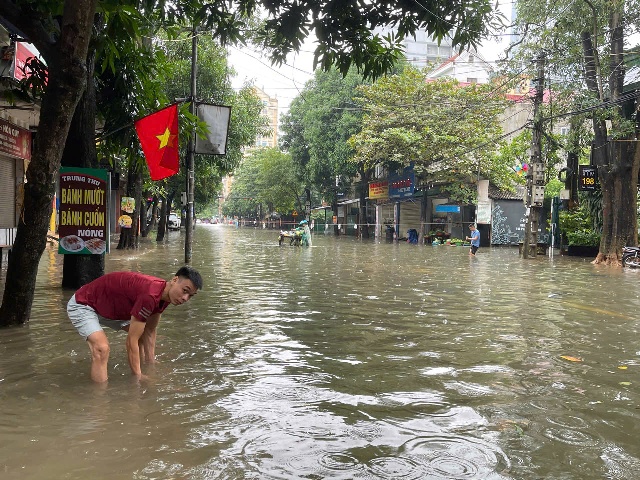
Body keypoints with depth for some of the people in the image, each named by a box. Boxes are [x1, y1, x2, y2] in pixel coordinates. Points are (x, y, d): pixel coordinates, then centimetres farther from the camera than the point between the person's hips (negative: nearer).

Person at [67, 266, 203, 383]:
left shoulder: (165, 294, -8)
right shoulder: (150, 295, -37)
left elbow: (150, 331, 3)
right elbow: (131, 341, -30)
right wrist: (138, 377, -24)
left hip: (108, 307, 10)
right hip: (82, 305, -10)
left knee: (142, 332, 15)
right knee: (102, 348, -29)